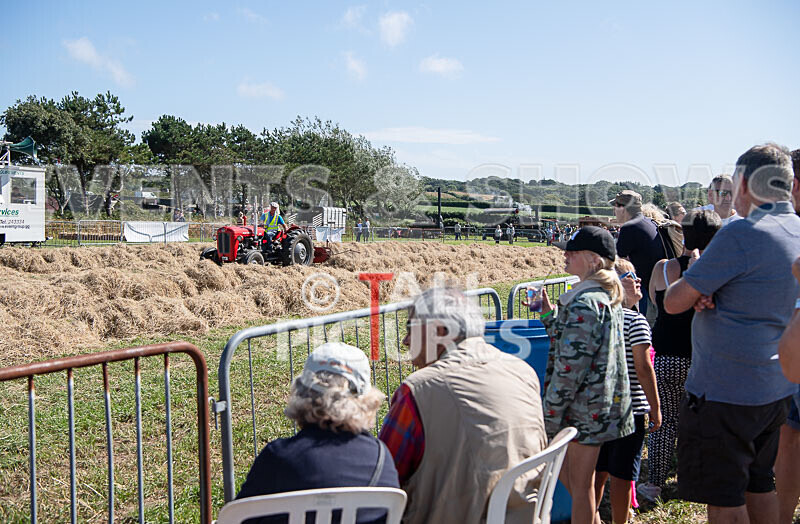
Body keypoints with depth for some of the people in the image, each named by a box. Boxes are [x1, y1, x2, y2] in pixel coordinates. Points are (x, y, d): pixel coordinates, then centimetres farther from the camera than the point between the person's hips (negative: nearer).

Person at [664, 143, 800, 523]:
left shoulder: (741, 233, -21)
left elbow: (673, 302, -19)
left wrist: (692, 282, 3)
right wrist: (706, 293, -5)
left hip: (724, 391, -8)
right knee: (760, 485, 22)